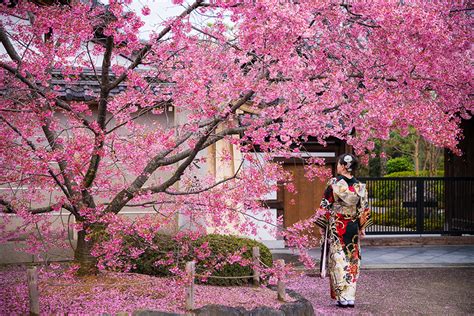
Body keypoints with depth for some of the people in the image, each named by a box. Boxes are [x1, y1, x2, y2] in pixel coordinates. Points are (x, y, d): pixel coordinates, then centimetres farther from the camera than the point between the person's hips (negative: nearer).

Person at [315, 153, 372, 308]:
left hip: (336, 227, -4)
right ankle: (350, 296, 10)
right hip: (353, 228, 4)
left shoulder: (334, 183, -10)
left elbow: (325, 206, -8)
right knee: (352, 260, 9)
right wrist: (362, 228, 15)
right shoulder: (359, 186, 2)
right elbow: (364, 209, 6)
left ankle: (342, 297, -1)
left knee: (338, 259, 1)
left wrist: (322, 226, 0)